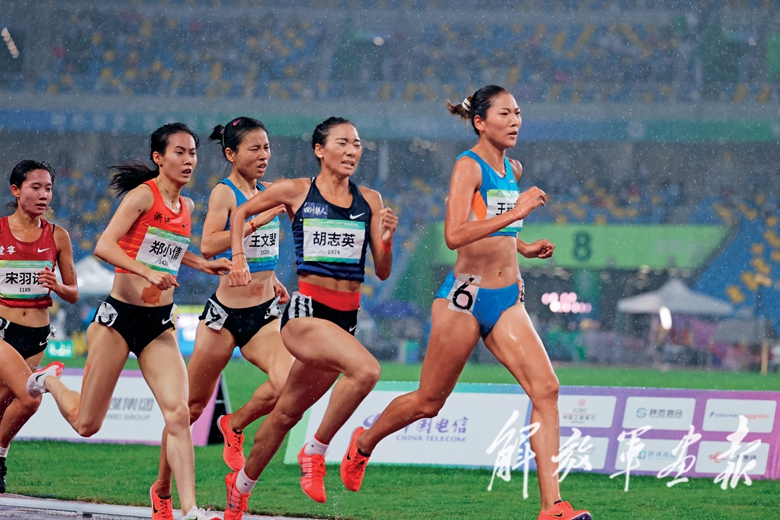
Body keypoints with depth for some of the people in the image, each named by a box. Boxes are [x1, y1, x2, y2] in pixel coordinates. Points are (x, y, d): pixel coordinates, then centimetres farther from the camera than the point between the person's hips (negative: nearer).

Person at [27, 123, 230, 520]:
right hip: (121, 315, -5)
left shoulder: (186, 207, 11)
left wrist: (203, 265, 19)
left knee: (178, 414, -14)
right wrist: (148, 272, -34)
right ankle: (49, 382, 39)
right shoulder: (143, 195, -11)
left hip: (159, 323, 5)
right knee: (86, 424, 6)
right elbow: (104, 247, -22)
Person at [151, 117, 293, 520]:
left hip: (264, 313, 5)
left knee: (286, 383, -22)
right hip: (225, 313, -5)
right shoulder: (224, 192, -10)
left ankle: (235, 426, 8)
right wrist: (255, 221, -29)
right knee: (193, 405, 5)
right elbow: (208, 246, -26)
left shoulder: (268, 192, 10)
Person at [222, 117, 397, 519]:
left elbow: (382, 272, 9)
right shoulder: (296, 192, 0)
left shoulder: (370, 200, 9)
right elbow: (241, 213, 16)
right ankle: (315, 451, -14)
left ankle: (241, 485, 34)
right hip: (306, 311, -5)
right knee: (365, 369, -31)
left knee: (288, 411, 15)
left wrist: (386, 239, -9)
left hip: (346, 317, 5)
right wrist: (238, 258, 5)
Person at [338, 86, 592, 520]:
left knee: (546, 388, -13)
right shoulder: (468, 166, -11)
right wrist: (514, 213, -32)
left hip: (507, 299, 6)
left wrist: (524, 249, 14)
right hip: (466, 296, -6)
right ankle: (364, 443, 37)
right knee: (429, 402, 7)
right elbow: (455, 234, -26)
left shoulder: (513, 169, 13)